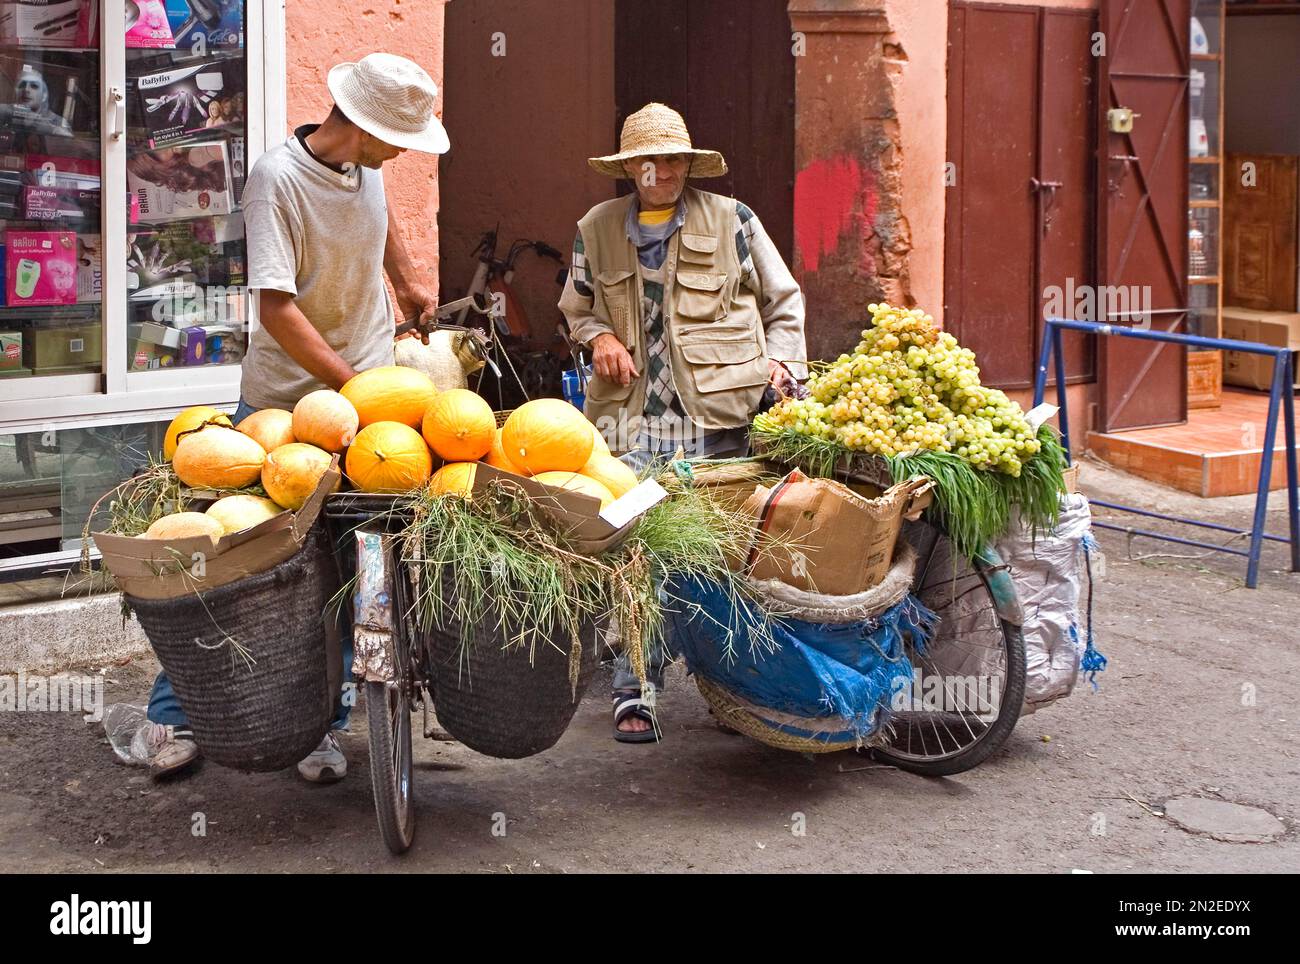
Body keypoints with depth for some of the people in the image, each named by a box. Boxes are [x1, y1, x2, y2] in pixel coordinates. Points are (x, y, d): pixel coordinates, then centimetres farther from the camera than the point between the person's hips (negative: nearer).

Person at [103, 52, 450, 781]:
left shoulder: (367, 167, 1)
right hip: (282, 399, -5)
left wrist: (408, 283, 28)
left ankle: (325, 729, 14)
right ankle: (174, 723, 14)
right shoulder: (279, 178, -19)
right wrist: (352, 385, -26)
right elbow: (278, 308, -26)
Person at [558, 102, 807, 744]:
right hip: (633, 414, 1)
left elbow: (783, 299, 17)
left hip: (718, 414, -1)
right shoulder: (597, 229, 13)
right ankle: (633, 694, -3)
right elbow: (577, 306, 26)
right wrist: (599, 336, 5)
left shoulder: (732, 221, 9)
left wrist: (780, 361, 4)